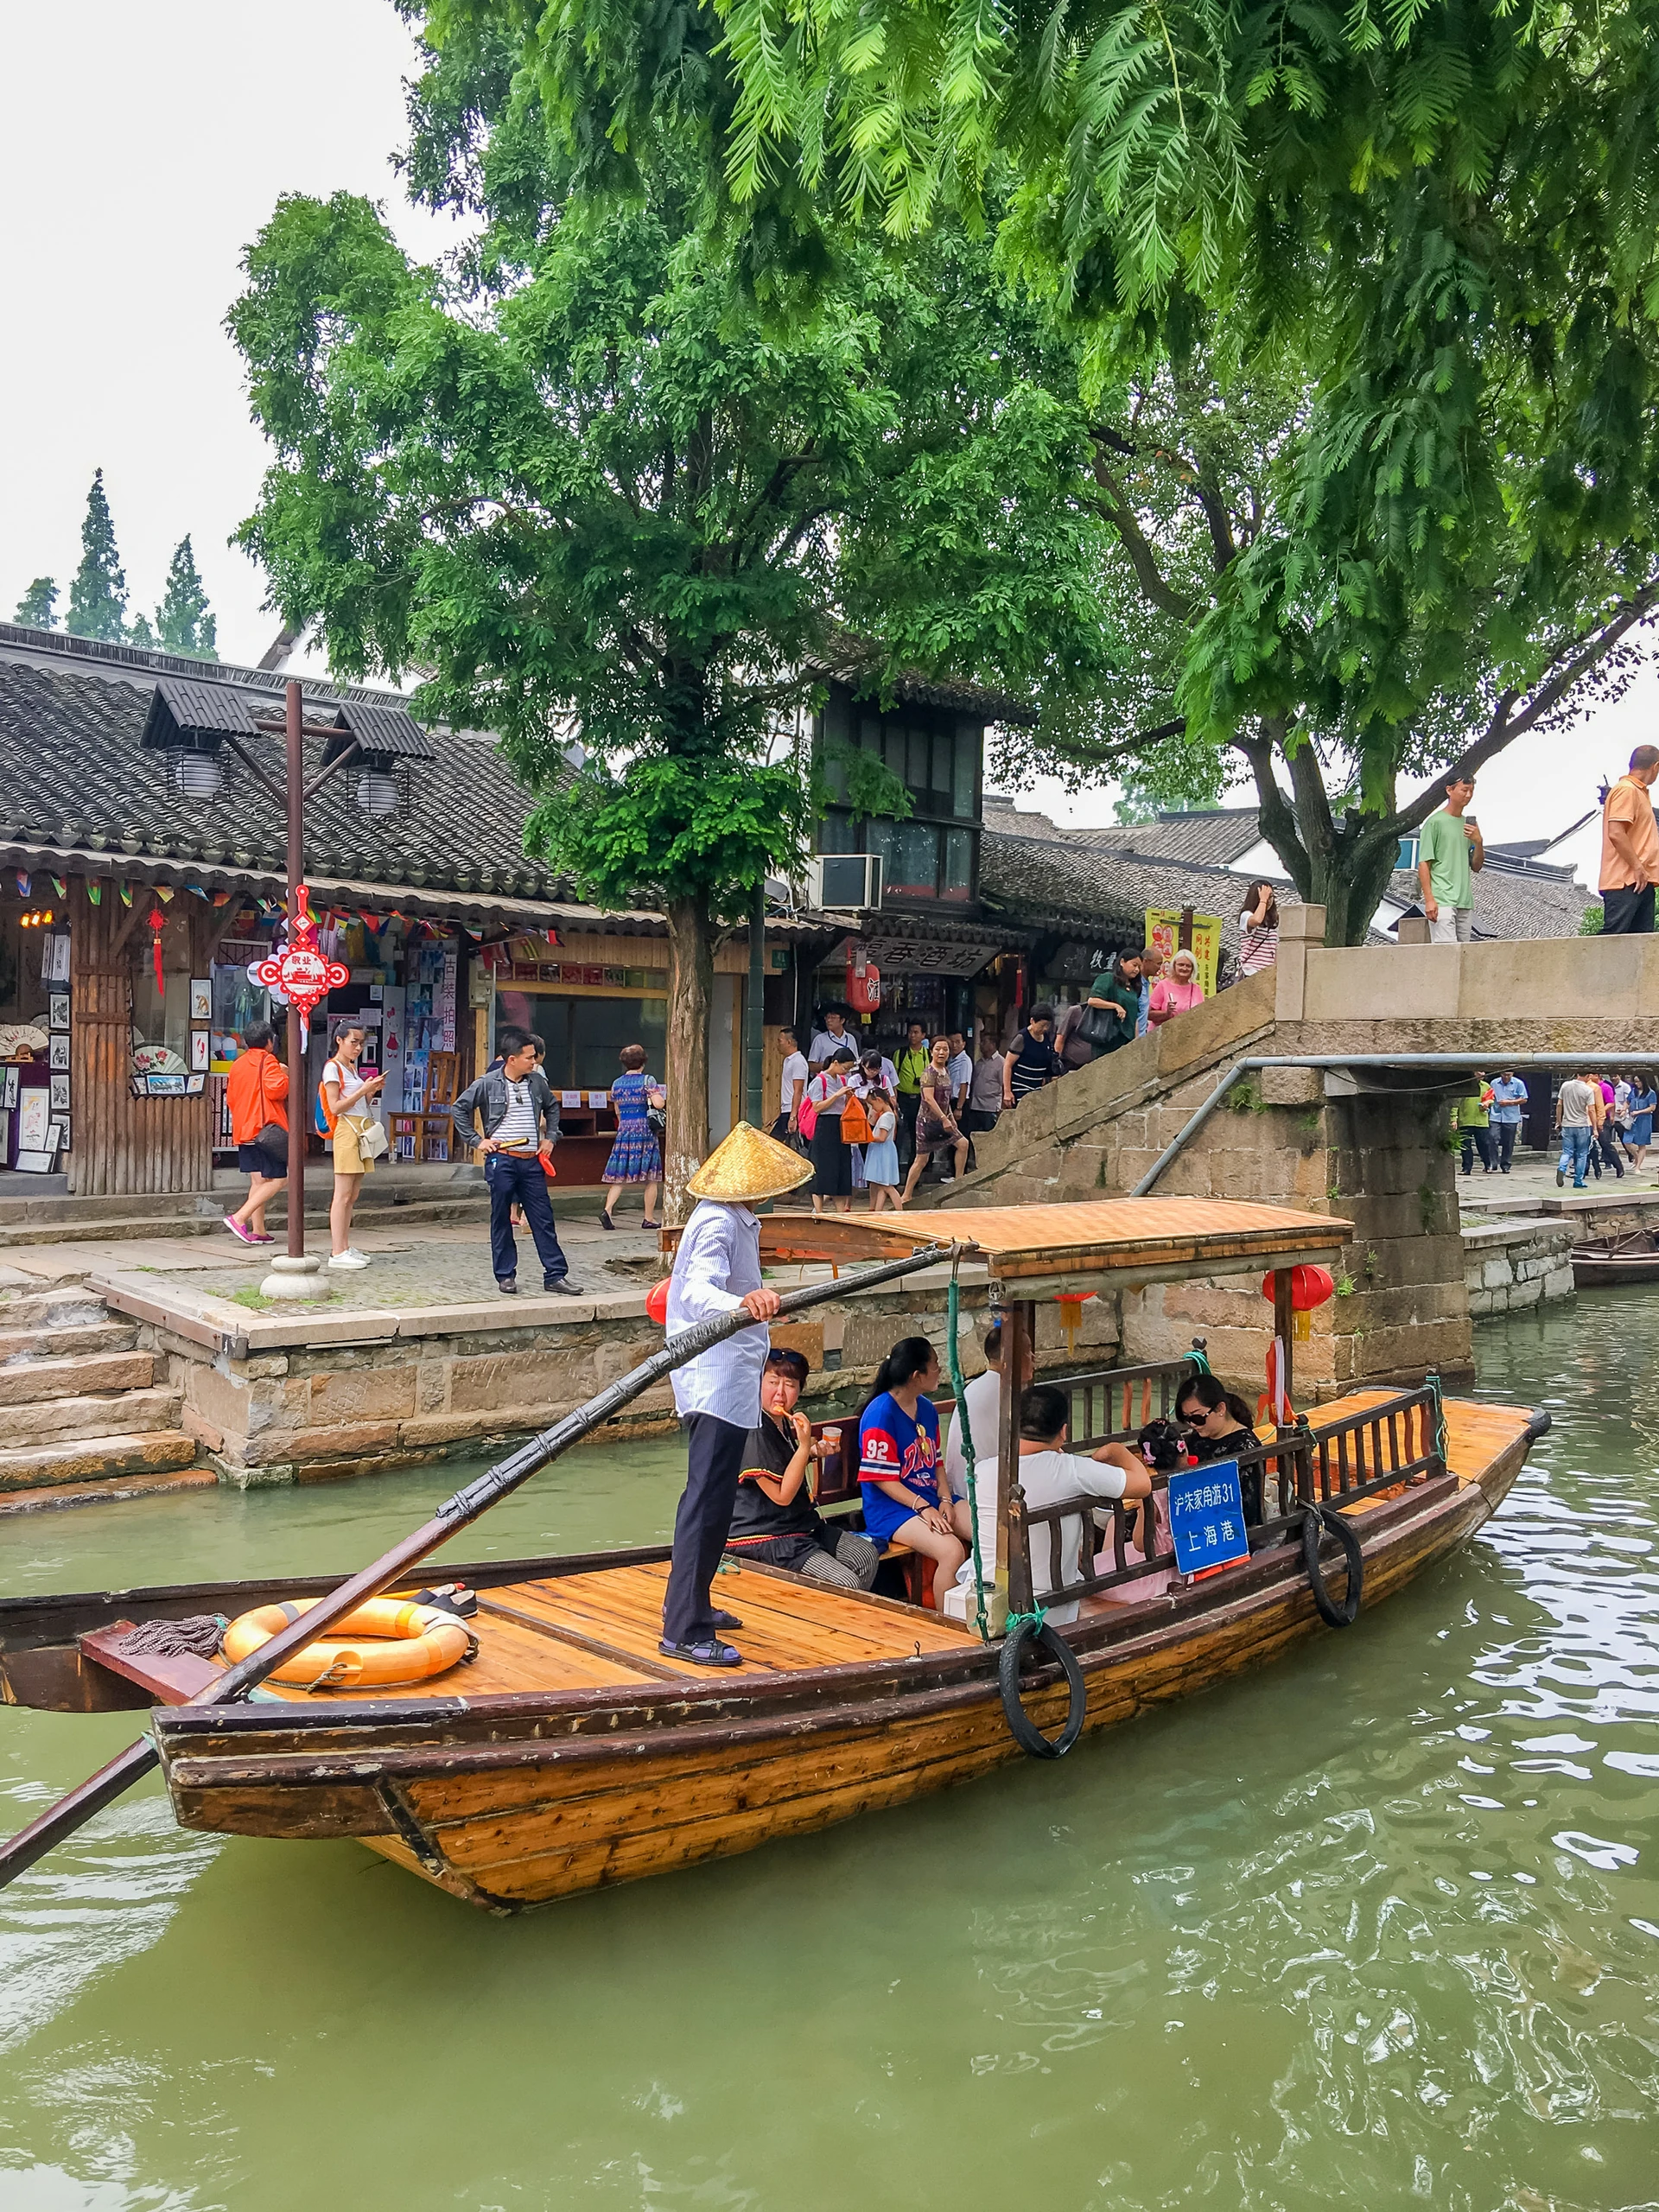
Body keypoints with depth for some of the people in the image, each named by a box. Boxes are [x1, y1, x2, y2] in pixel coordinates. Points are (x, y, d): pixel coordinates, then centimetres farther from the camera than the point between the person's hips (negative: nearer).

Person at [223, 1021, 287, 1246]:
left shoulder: (237, 1064, 17)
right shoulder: (267, 1061, -6)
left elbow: (230, 1098, 21)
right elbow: (276, 1089, -18)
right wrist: (285, 1075, 0)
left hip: (243, 1130, 8)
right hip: (266, 1127, -8)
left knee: (258, 1180, 9)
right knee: (277, 1179, -6)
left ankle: (258, 1230, 4)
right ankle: (239, 1218, -17)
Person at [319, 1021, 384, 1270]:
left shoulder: (352, 1068, 20)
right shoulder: (333, 1067, -5)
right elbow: (336, 1107, -12)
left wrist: (372, 1091, 6)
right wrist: (363, 1090, -16)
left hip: (362, 1132, 9)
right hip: (346, 1130, -9)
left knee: (352, 1195, 8)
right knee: (343, 1195, -10)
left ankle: (344, 1247, 11)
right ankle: (337, 1252, -10)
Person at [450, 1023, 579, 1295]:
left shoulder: (537, 1081, 6)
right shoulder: (488, 1083, -5)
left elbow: (552, 1107, 24)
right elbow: (459, 1109, 2)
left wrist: (550, 1138, 15)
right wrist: (476, 1141, -2)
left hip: (532, 1161, 3)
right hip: (501, 1160, -3)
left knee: (543, 1219, 3)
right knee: (501, 1220, 5)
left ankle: (555, 1275, 7)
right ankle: (505, 1276, 15)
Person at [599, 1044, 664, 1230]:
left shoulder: (617, 1084, 9)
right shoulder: (647, 1080, -6)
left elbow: (618, 1112, 16)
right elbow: (659, 1104, -16)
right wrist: (663, 1096, 5)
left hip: (624, 1131, 4)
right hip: (645, 1130, -4)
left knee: (619, 1176, 6)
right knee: (651, 1179, 4)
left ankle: (608, 1210, -12)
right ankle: (648, 1219, 6)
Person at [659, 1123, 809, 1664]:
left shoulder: (734, 1219, 15)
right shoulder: (719, 1223, -18)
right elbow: (698, 1289, -36)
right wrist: (741, 1302, -56)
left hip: (723, 1378, 11)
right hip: (717, 1380, -11)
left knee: (710, 1496, 18)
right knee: (708, 1500, -11)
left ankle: (690, 1603, 30)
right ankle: (685, 1631, -8)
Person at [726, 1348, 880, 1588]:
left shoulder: (786, 1424, 9)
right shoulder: (754, 1431, -21)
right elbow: (782, 1495, -21)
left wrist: (812, 1454, 12)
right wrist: (804, 1446, -24)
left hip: (799, 1524, 10)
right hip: (763, 1538, -10)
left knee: (867, 1556, 7)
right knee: (845, 1584, -18)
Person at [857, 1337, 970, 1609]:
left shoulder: (926, 1408, 10)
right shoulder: (881, 1413, -15)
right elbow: (881, 1478, -15)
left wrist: (945, 1499, -1)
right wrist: (923, 1507, -21)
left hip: (932, 1498, 8)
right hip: (892, 1508, -8)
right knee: (952, 1551, -31)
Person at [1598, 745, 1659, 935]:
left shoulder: (1640, 792, 23)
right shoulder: (1626, 790, -9)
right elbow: (1615, 833, -19)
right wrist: (1637, 867, -19)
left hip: (1640, 881, 10)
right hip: (1625, 882, -10)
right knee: (1613, 936, -15)